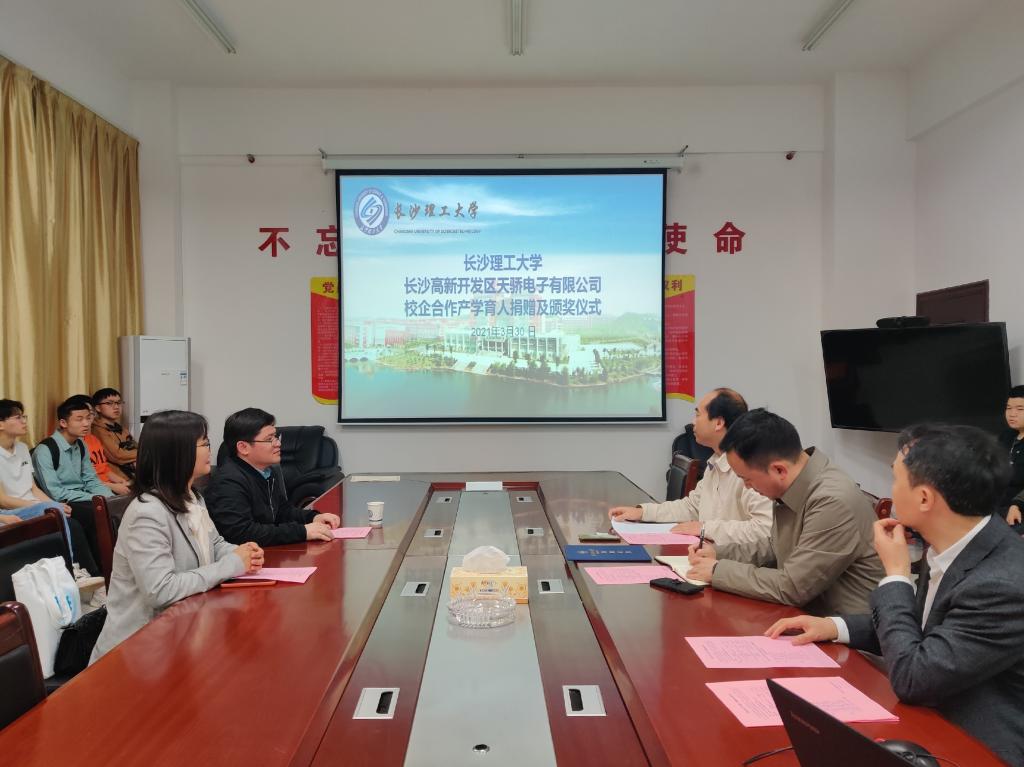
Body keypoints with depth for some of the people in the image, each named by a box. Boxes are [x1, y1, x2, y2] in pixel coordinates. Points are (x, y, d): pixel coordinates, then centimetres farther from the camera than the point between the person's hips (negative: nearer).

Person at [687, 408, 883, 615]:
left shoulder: (834, 502, -26)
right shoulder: (788, 486, 0)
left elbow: (790, 588, -23)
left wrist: (718, 571, -14)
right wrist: (718, 553, 6)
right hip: (804, 611, 7)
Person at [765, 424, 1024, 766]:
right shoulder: (953, 546, -4)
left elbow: (911, 678, -24)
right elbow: (922, 624, 13)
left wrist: (895, 574, -17)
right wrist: (835, 626, 1)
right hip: (938, 721, 7)